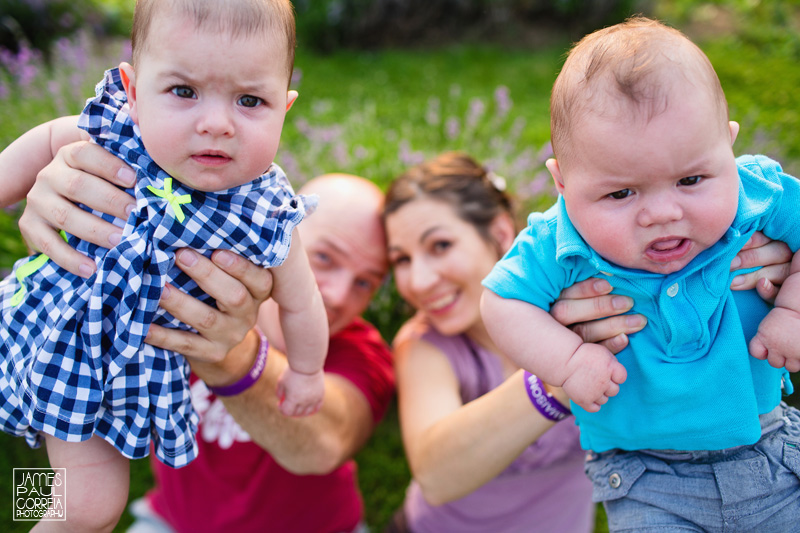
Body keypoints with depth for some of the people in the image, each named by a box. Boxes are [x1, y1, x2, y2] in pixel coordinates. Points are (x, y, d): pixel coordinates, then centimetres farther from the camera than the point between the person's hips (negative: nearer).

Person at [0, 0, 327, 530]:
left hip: (143, 364, 0)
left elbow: (298, 303, -7)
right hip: (59, 323, 1)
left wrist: (307, 371, 8)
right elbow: (49, 138, 2)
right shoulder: (112, 126, -22)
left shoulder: (266, 218, -26)